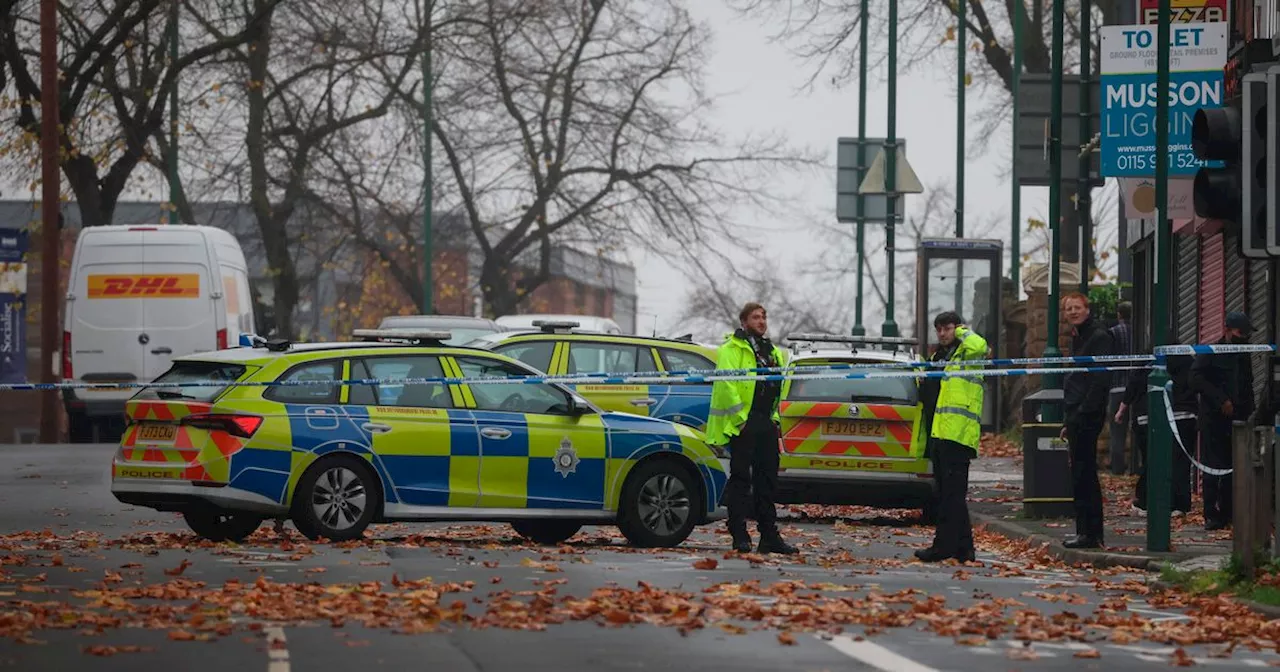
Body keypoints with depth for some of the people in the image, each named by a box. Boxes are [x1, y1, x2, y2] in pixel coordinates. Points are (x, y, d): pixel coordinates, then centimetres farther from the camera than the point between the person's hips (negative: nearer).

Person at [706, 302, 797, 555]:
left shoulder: (773, 352, 20)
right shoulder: (732, 350, -5)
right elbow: (726, 385, -14)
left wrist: (774, 418, 16)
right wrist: (740, 417, -18)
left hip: (765, 423, 8)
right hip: (743, 424, -8)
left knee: (767, 479, 9)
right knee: (741, 478, -5)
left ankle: (769, 536, 12)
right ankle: (739, 536, -4)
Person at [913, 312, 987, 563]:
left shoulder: (967, 354, -1)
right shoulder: (937, 357, 25)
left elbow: (979, 346, -25)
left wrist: (962, 332, -7)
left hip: (957, 435, -10)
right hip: (937, 435, 10)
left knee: (951, 492, -10)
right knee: (947, 493, 10)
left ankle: (944, 545, -13)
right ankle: (963, 547, 13)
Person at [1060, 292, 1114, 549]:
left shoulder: (1098, 337, -10)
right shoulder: (1078, 339, 20)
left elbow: (1100, 380, -18)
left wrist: (1083, 413, -21)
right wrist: (1068, 421, 20)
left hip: (1088, 416, -10)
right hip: (1076, 418, 10)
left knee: (1084, 474, -9)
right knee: (1083, 475, 11)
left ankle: (1091, 534, -8)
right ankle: (1087, 532, 15)